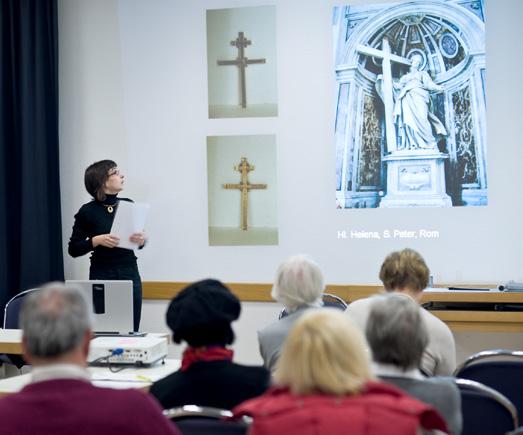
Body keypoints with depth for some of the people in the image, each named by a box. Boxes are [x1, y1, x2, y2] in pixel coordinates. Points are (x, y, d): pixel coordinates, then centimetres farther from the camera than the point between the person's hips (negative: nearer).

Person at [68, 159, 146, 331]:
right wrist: (96, 240, -17)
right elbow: (73, 250, -2)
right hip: (102, 276, -3)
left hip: (130, 274, 3)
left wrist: (142, 240, -6)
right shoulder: (88, 211, -6)